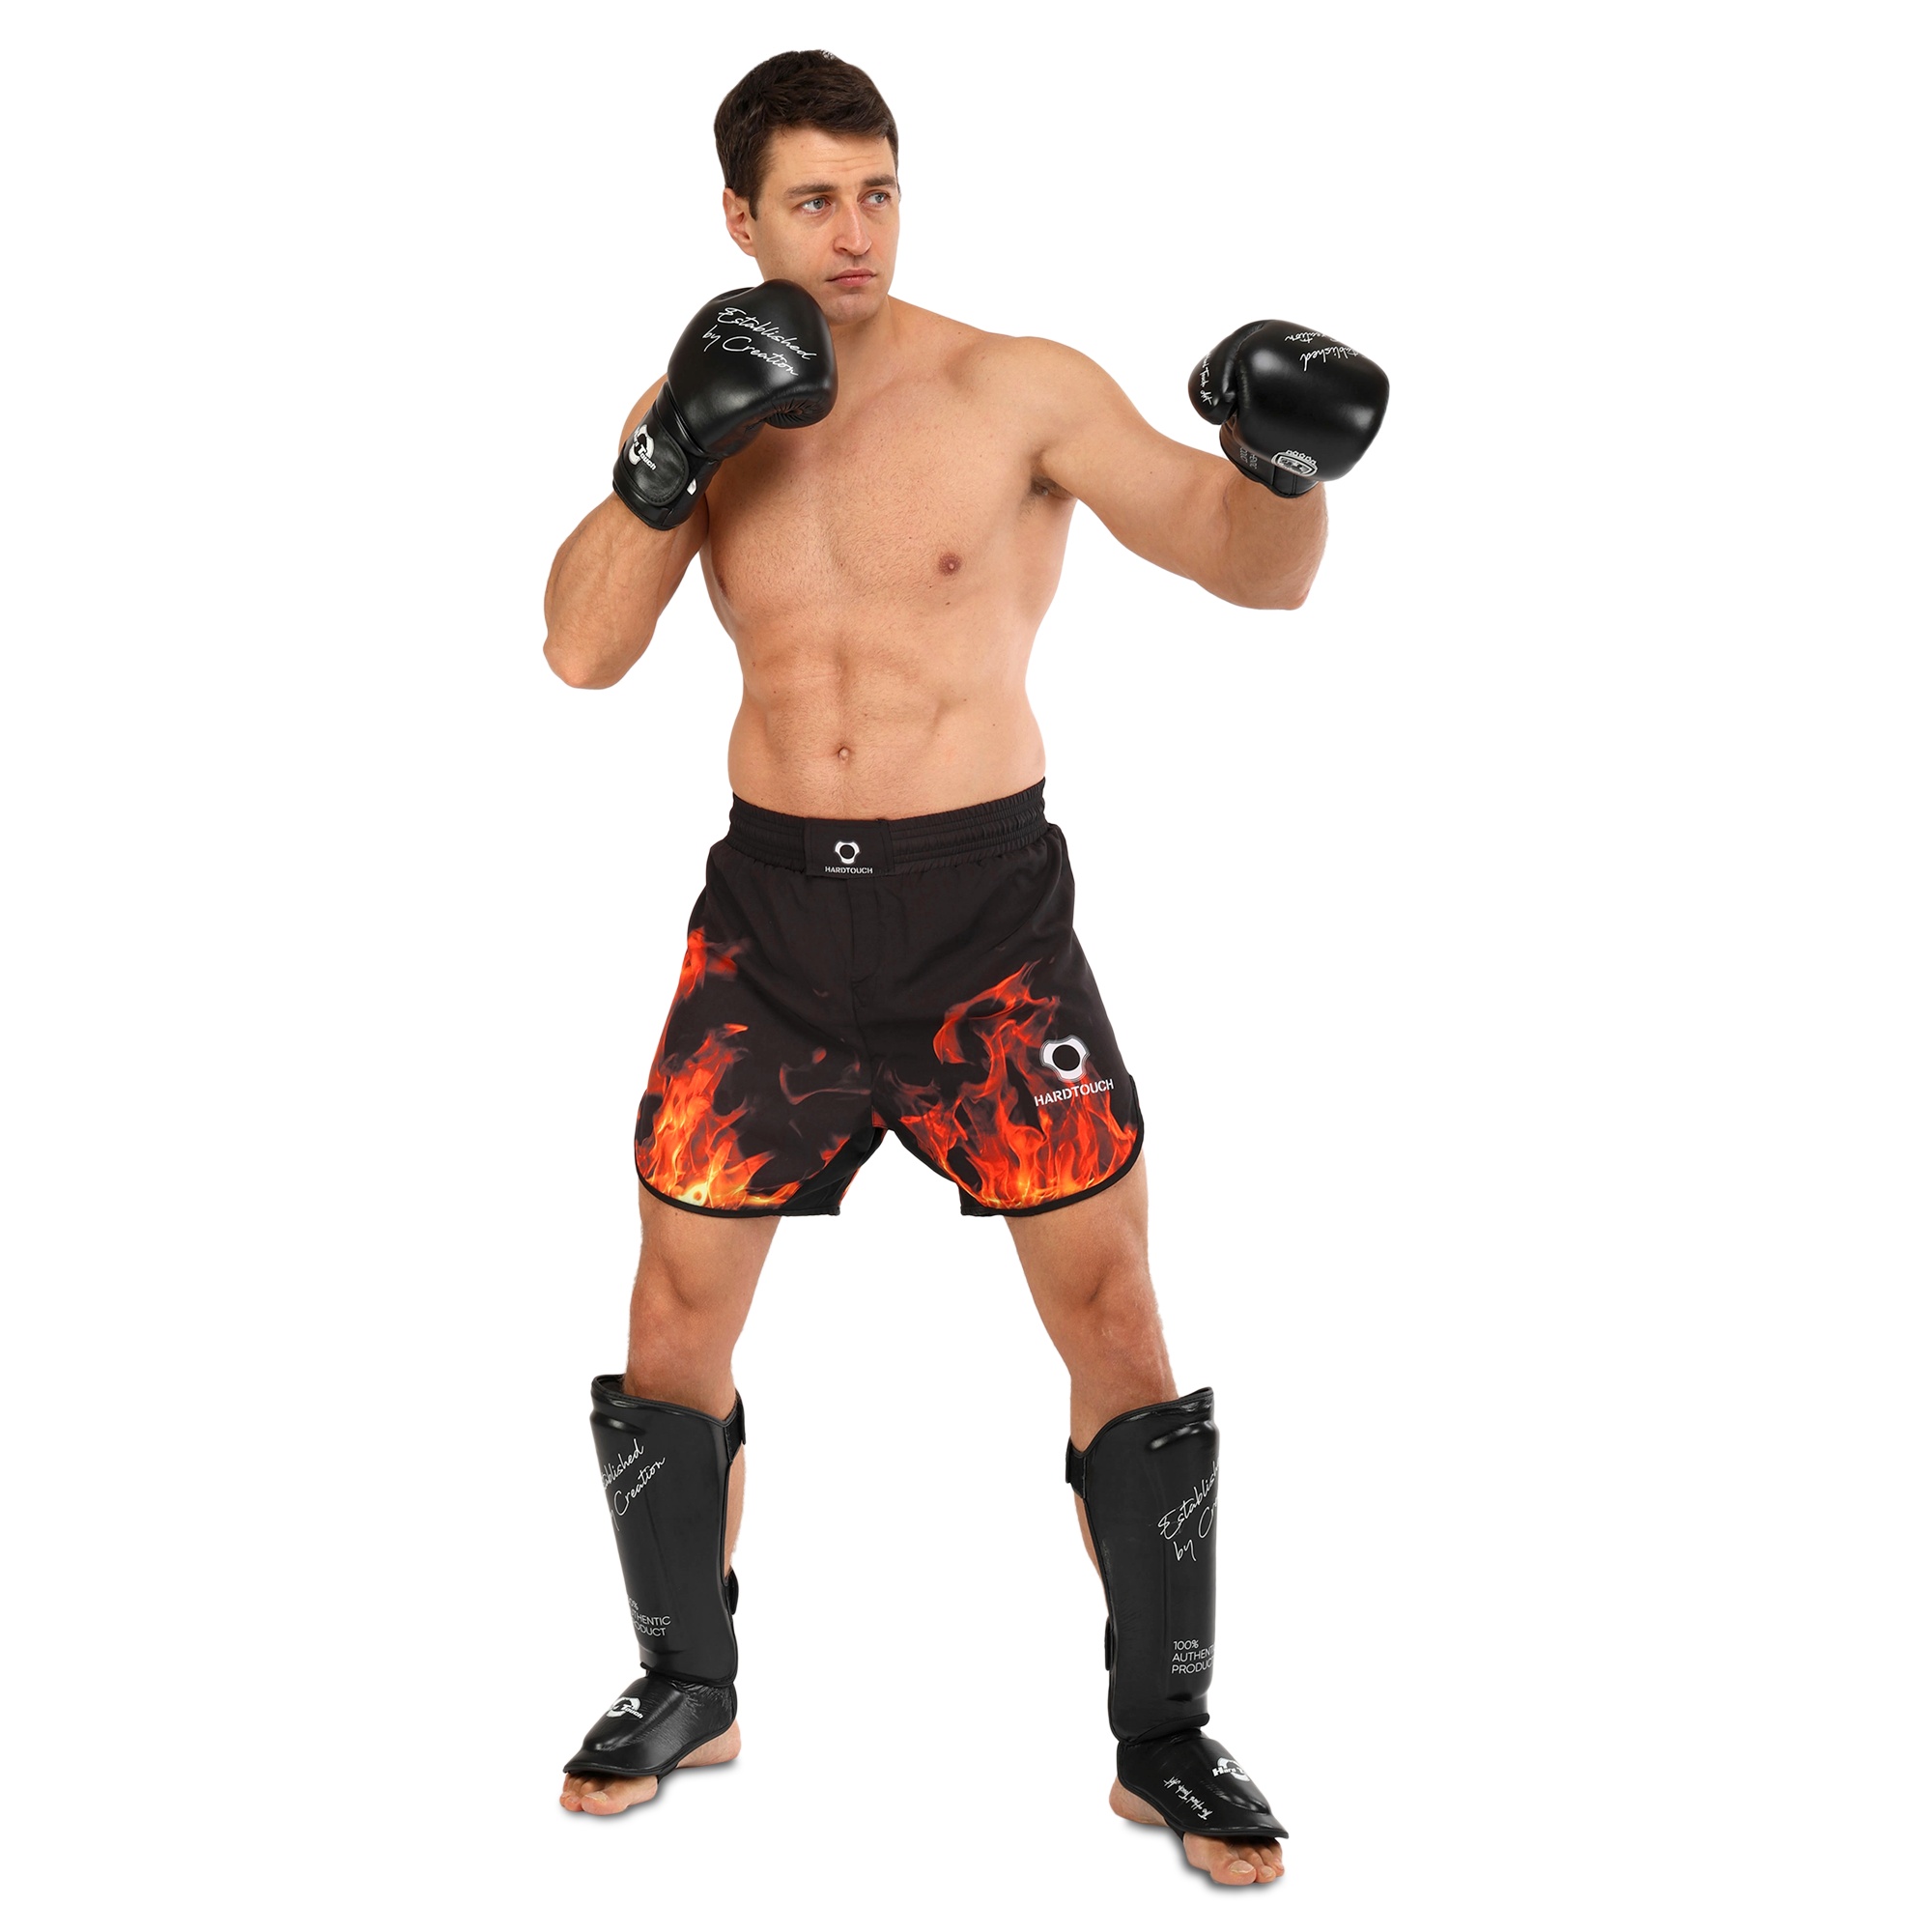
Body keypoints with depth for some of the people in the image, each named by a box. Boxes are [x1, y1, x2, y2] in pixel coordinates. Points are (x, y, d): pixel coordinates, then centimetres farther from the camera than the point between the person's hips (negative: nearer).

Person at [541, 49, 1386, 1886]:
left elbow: (1256, 569, -13)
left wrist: (1291, 462, -35)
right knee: (676, 1318, 9)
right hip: (773, 908, 3)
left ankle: (1164, 1737, 15)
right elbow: (581, 651, -7)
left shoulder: (1021, 392, -7)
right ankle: (686, 1686, 32)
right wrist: (668, 457, -21)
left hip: (986, 906, -3)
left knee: (1115, 1321, -3)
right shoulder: (693, 408, 4)